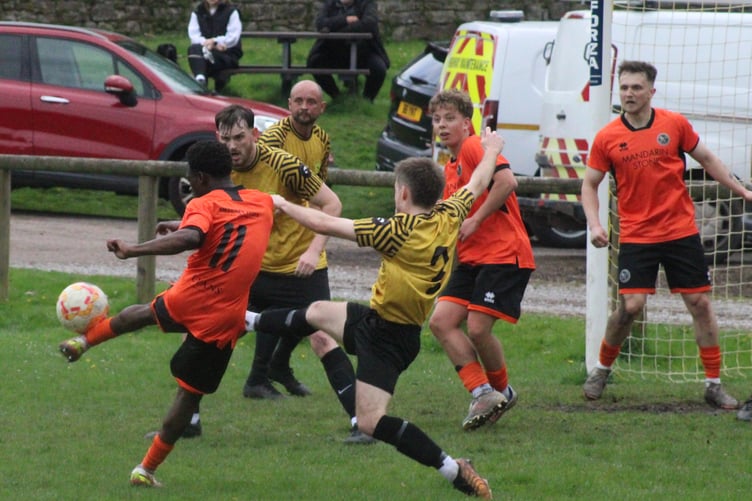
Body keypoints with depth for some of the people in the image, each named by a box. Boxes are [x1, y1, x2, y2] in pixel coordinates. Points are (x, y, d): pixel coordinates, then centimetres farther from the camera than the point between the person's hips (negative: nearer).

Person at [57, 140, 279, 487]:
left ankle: (84, 341, 46)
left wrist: (133, 250, -34)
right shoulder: (263, 203, 9)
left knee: (148, 313, 34)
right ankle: (147, 469, 15)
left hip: (188, 301, -3)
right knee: (190, 394, 12)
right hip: (224, 321, 3)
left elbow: (190, 239, -32)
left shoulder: (204, 205, -9)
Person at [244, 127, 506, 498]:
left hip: (388, 337, -10)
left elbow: (324, 224, -18)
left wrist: (283, 205, -3)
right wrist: (491, 152, 39)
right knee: (316, 313, 28)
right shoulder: (449, 217, -5)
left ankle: (454, 470, -16)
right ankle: (248, 321, 52)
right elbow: (476, 185, 19)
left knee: (370, 421, -14)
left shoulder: (398, 230, -24)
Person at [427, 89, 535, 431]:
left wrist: (475, 221, -19)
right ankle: (483, 393, 0)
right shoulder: (448, 169, 20)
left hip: (503, 254, -9)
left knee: (477, 328, -13)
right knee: (441, 321, -5)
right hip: (471, 258, 9)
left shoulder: (475, 147, -8)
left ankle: (502, 391, 13)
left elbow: (506, 181, -24)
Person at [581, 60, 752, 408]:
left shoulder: (675, 124, -1)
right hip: (636, 235, -1)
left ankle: (714, 384, 8)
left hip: (681, 232, 1)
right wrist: (594, 224, -8)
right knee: (630, 306, -11)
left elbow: (707, 160, 13)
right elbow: (589, 184, 6)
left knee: (700, 303, 0)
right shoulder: (607, 138, -2)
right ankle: (601, 370, 12)